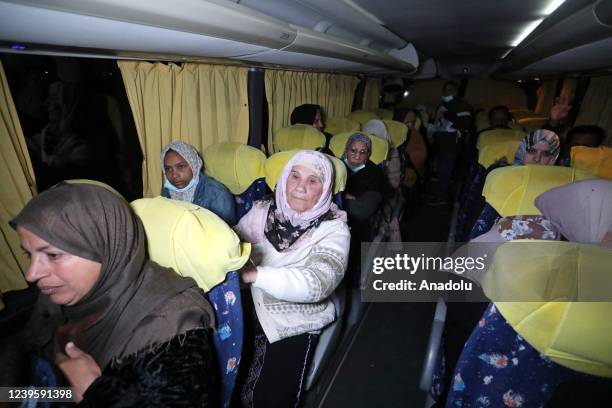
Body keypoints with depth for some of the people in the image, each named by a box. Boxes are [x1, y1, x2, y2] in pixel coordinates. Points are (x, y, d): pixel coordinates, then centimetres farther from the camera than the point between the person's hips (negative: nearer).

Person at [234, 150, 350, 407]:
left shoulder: (334, 229, -14)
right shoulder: (263, 211, -1)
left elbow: (317, 283, -28)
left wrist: (255, 275, -36)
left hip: (295, 325, -3)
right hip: (250, 309, 4)